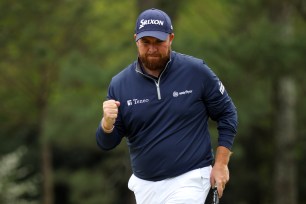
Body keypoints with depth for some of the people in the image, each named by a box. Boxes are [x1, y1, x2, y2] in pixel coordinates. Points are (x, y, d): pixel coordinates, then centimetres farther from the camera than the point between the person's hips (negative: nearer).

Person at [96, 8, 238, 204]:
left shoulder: (197, 72, -7)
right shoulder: (120, 83, -1)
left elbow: (227, 114, 3)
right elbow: (106, 143, 1)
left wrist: (221, 164, -4)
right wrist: (108, 122, -22)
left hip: (188, 180, -4)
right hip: (145, 185, 4)